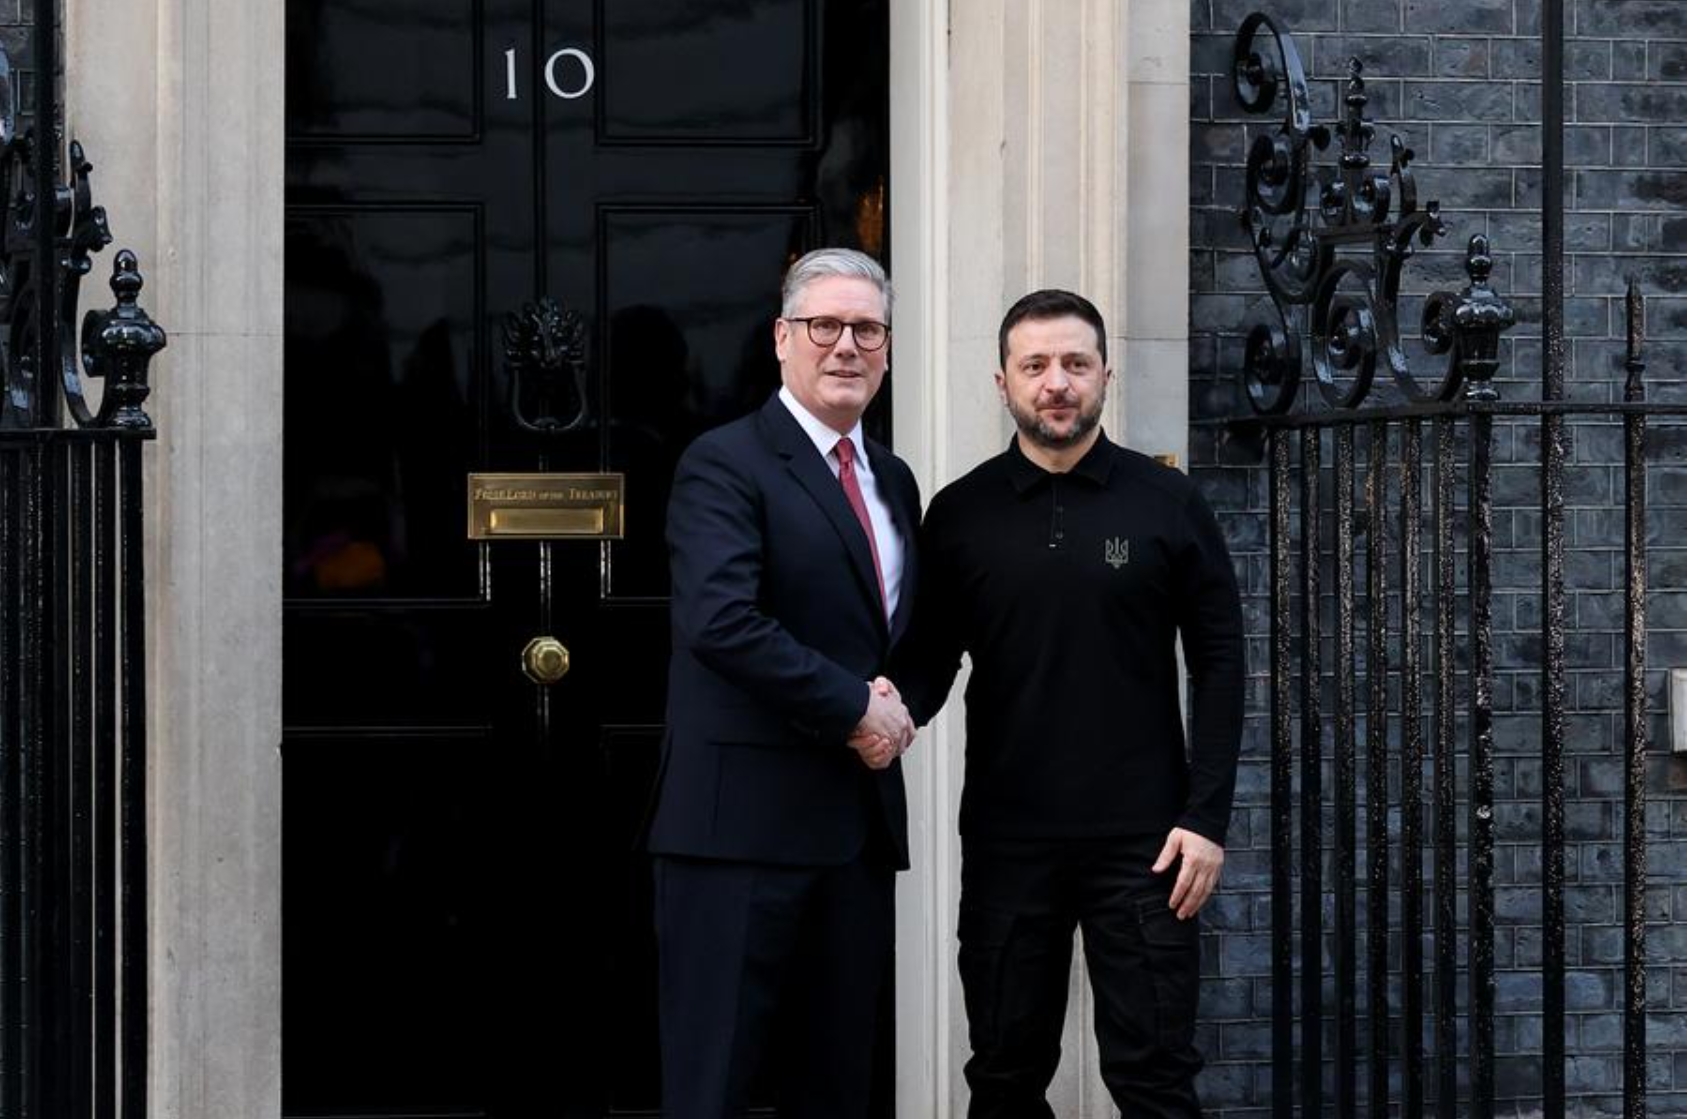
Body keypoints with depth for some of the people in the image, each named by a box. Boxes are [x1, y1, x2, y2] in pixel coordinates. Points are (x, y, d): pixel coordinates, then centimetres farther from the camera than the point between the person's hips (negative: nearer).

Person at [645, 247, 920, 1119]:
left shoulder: (893, 481, 17)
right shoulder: (725, 464, -6)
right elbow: (720, 621, -20)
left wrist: (903, 704, 1)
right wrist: (856, 709, -16)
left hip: (860, 820, 7)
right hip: (746, 817, -7)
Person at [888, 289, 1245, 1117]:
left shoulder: (1166, 504, 1)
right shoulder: (961, 513, 4)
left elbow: (1219, 663, 1)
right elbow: (931, 657, 6)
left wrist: (1206, 817, -6)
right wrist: (897, 708, -18)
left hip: (1141, 839, -2)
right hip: (1006, 840, 2)